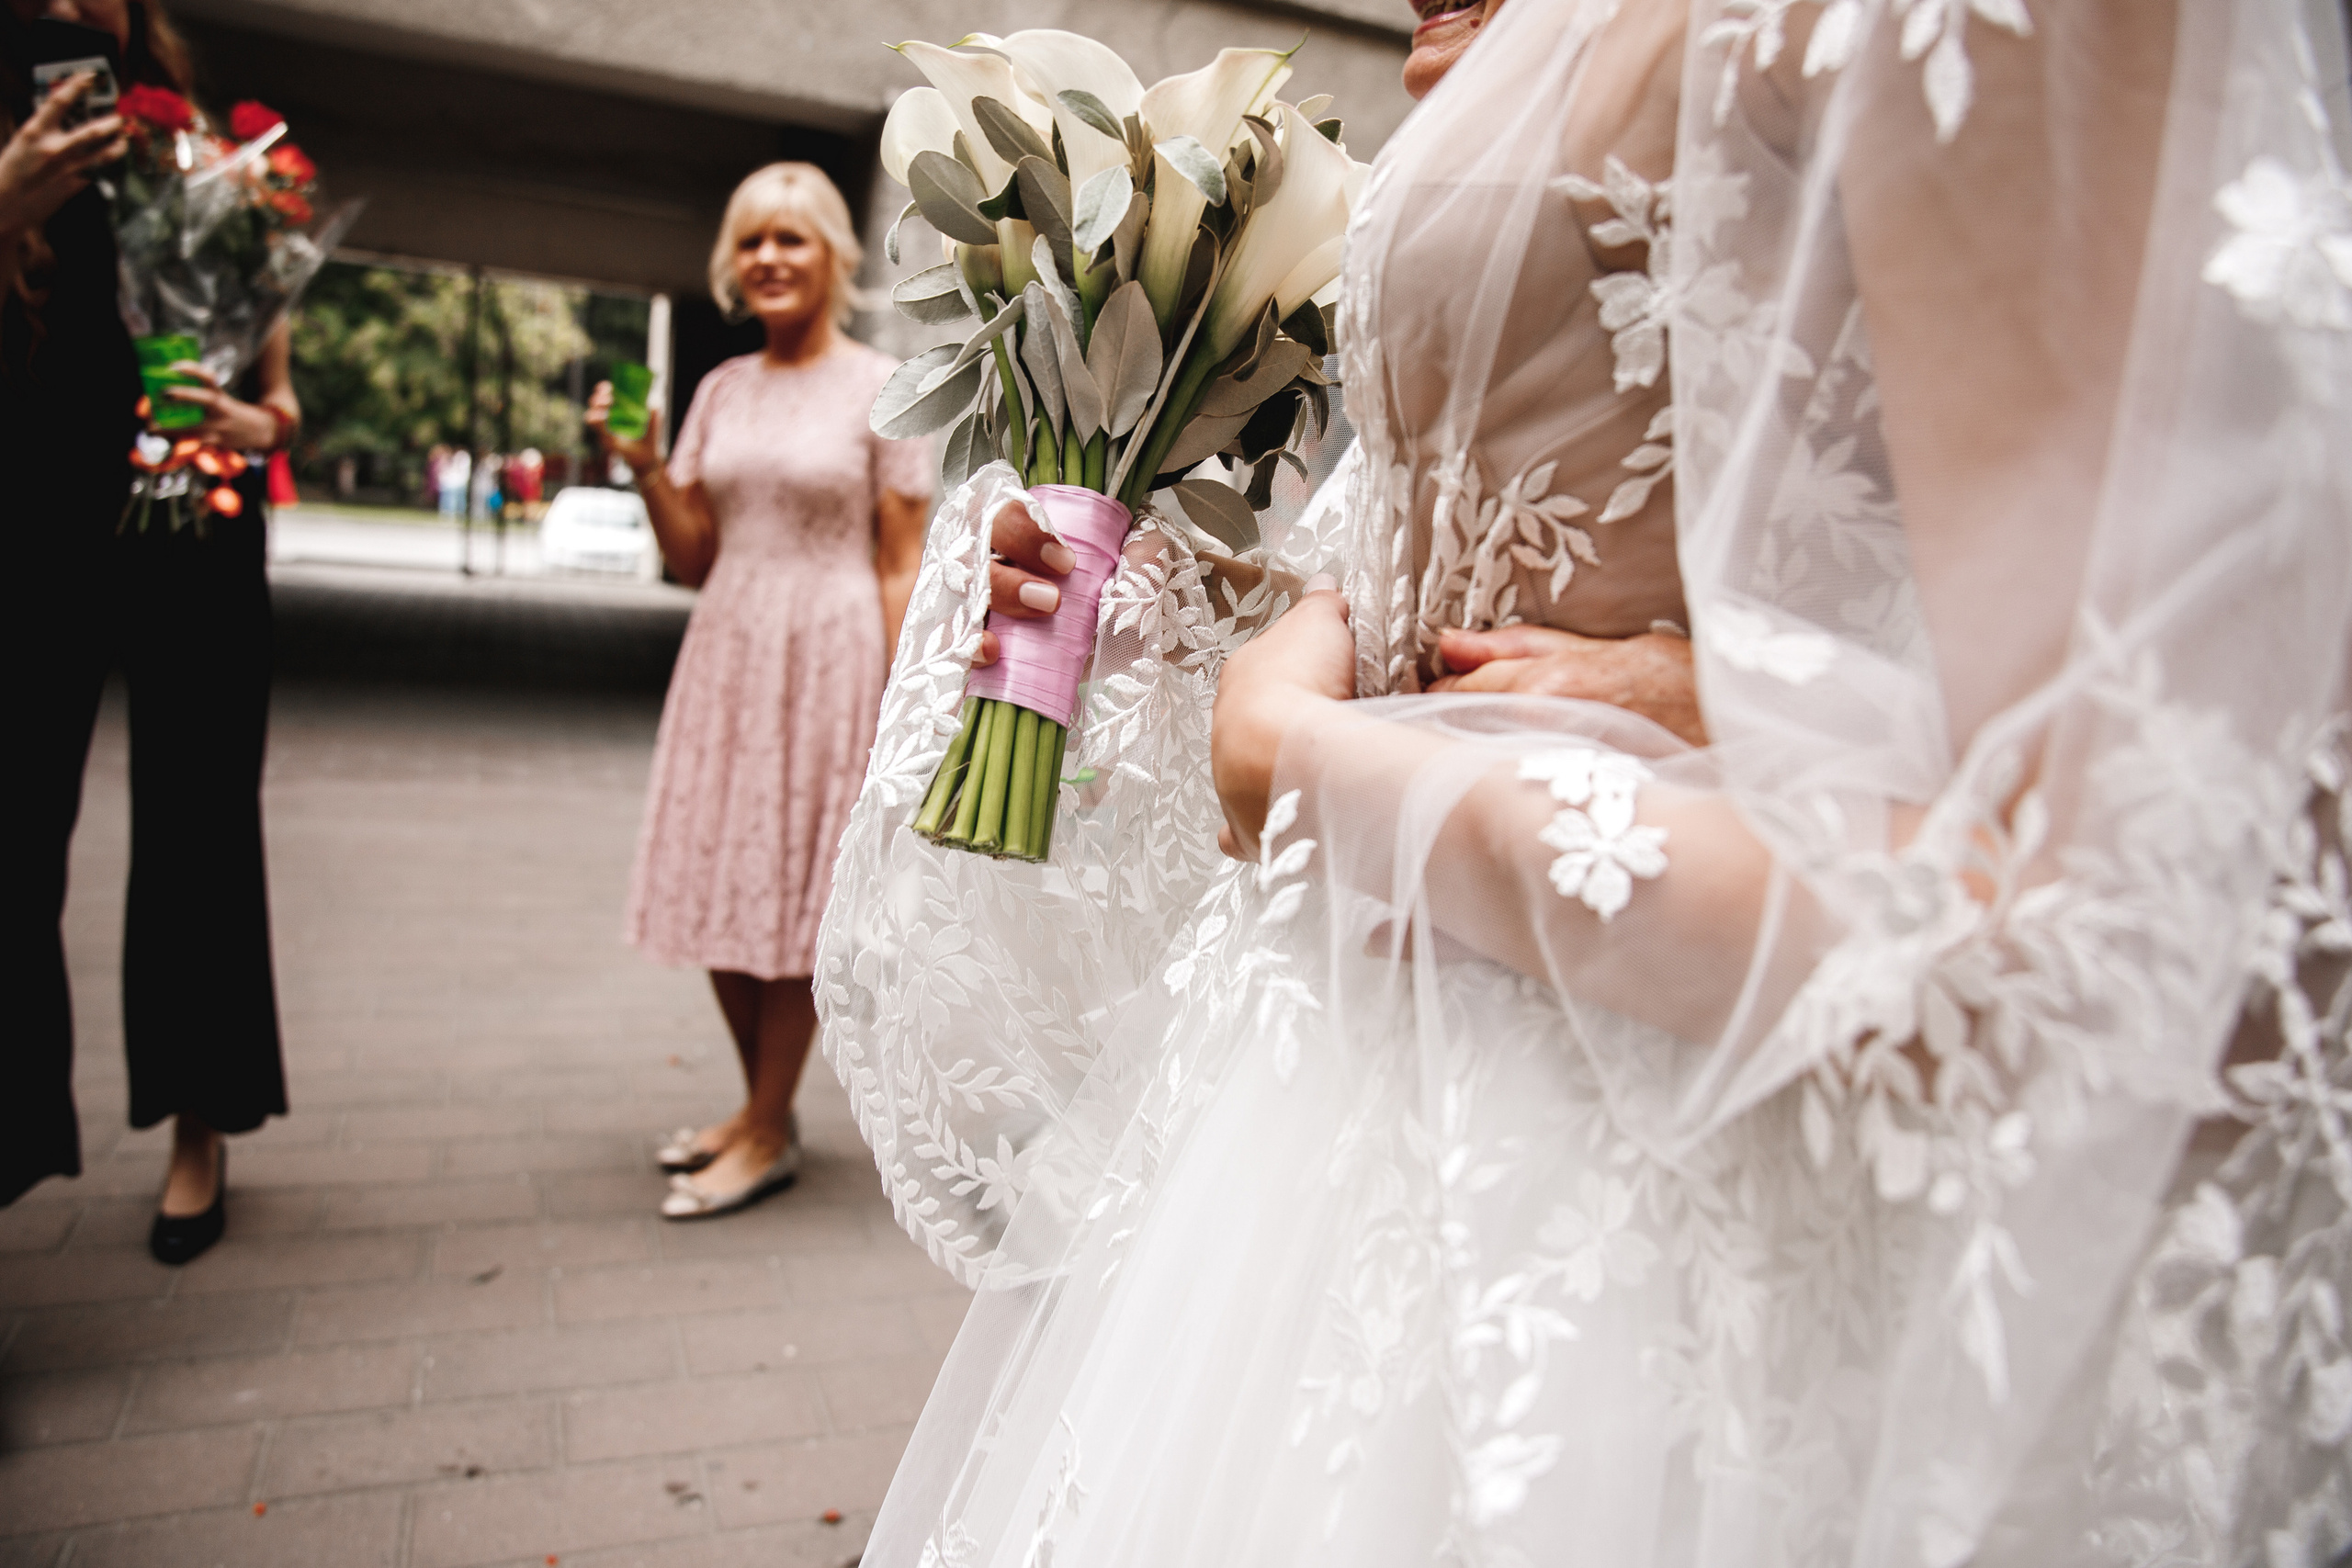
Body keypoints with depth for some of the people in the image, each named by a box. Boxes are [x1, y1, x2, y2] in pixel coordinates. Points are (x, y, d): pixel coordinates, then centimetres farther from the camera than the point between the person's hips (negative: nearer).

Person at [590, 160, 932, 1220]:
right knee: (718, 891, 9)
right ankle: (763, 1106, 27)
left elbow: (901, 568, -6)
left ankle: (766, 1134, 15)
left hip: (829, 655, -5)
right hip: (726, 653, 6)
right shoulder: (721, 390, 12)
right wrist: (644, 464, -4)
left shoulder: (881, 389, -3)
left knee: (792, 893, 1)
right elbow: (691, 561, 12)